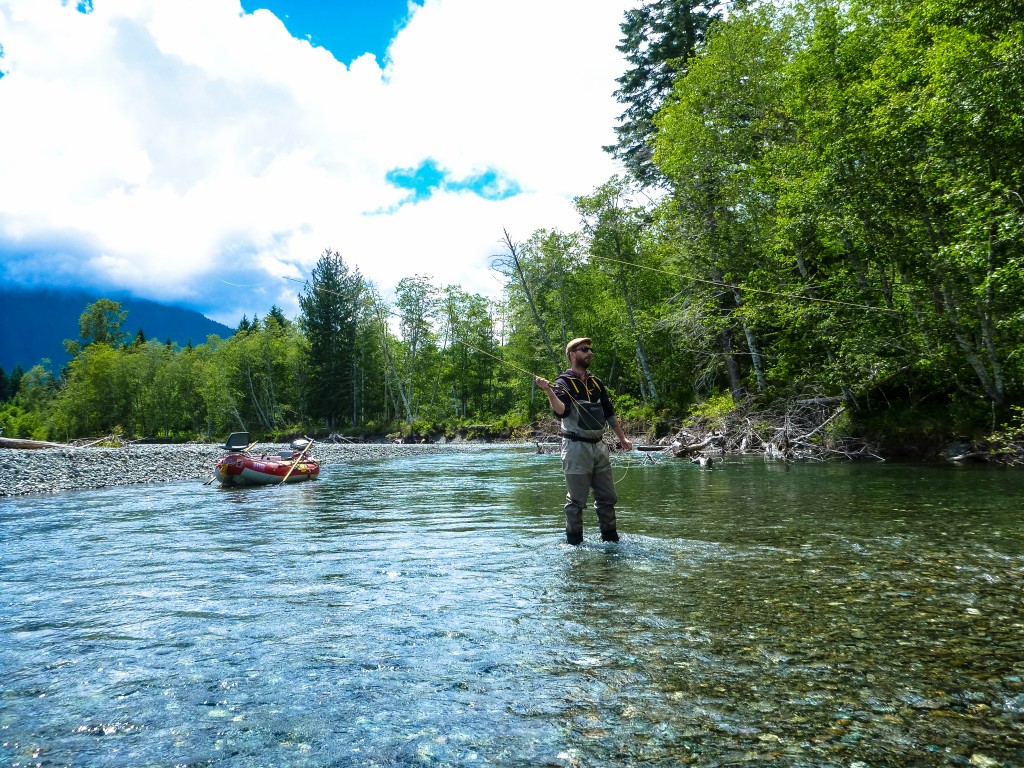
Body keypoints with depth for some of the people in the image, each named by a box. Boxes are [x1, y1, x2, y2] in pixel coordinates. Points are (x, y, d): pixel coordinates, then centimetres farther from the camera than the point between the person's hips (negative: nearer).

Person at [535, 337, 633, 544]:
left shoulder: (596, 382, 14)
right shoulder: (563, 383, -7)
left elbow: (609, 413, 21)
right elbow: (561, 411, -25)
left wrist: (622, 438, 22)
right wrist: (549, 391, -41)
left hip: (599, 446, 7)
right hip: (576, 448, -7)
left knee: (608, 497, 11)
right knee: (576, 500, 0)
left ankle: (611, 539, 23)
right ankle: (574, 543, 11)